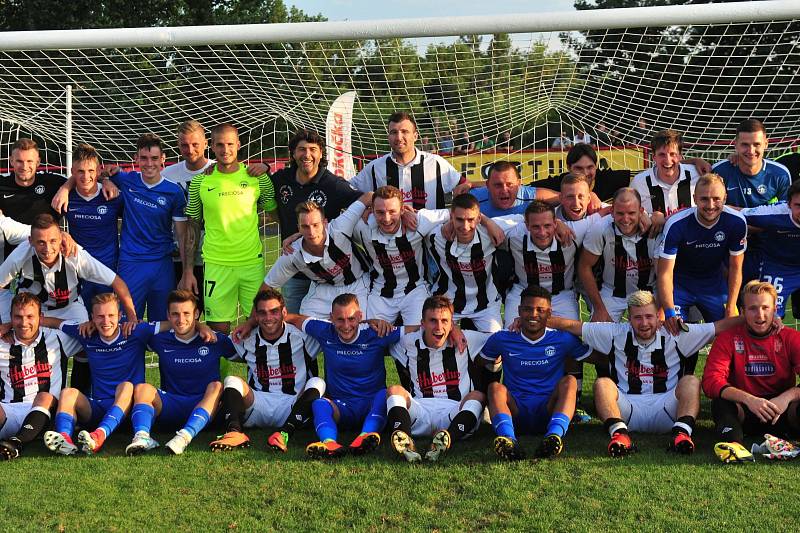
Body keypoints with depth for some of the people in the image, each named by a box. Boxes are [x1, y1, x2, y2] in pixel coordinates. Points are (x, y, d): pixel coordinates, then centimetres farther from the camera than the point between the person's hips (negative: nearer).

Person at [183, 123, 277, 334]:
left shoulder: (258, 178, 1)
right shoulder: (200, 181, 2)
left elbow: (274, 215, 15)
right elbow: (192, 227, 6)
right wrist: (187, 271, 3)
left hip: (253, 262, 0)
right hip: (215, 264, 0)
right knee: (218, 328, 2)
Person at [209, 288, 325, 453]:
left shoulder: (302, 336, 0)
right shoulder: (246, 340, 7)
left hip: (294, 407, -2)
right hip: (257, 405, 2)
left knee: (317, 383, -26)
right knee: (232, 381, -19)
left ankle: (285, 434, -48)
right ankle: (234, 431, -47)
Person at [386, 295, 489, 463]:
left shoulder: (467, 340, 8)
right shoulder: (408, 343, 10)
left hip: (456, 413, -1)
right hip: (419, 414, 1)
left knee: (478, 396, -28)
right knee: (394, 390, -23)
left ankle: (446, 440, -57)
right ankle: (405, 440, -54)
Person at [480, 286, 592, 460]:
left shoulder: (563, 340, 5)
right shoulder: (502, 340, 6)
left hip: (549, 413, 0)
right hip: (516, 413, 0)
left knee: (569, 381, -25)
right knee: (496, 388, -27)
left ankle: (554, 435, -51)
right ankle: (508, 440, -55)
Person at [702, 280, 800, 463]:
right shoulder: (728, 339, 0)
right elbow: (710, 381, -14)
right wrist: (747, 398, -30)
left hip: (781, 412, 1)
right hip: (745, 411, 0)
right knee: (721, 403, -32)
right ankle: (733, 443, -53)